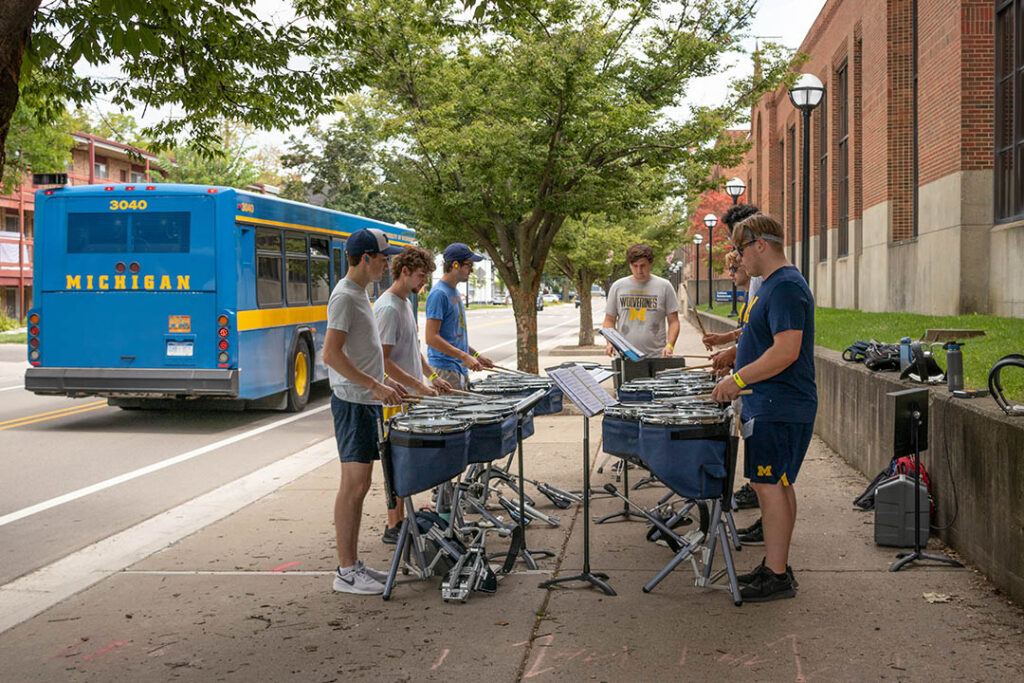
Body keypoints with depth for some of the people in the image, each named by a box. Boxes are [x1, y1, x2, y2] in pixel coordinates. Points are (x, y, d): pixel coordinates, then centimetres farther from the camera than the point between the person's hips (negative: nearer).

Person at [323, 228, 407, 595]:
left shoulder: (360, 293, 16)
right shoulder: (344, 296, -14)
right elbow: (331, 354, -22)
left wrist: (385, 380, 18)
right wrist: (375, 385, -21)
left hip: (367, 402, 10)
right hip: (353, 403, -10)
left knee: (358, 485, 12)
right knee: (354, 485, -7)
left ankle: (353, 563, 19)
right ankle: (346, 572, -1)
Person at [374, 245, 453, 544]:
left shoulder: (406, 303, 14)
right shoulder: (387, 309, -18)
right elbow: (382, 360, -22)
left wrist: (432, 376, 14)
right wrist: (419, 385, -21)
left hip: (411, 397, 9)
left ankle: (401, 520, 22)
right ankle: (393, 527, 4)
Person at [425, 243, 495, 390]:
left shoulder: (455, 292, 16)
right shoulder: (439, 294, -15)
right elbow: (431, 338, -21)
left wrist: (476, 355, 15)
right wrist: (464, 357, -21)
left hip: (461, 369, 10)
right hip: (444, 370, -10)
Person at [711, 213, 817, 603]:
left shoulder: (786, 287, -18)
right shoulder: (775, 285, 16)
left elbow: (786, 351, -26)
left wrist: (738, 380, -23)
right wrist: (735, 358, 23)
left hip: (778, 408, -11)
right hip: (773, 405, 11)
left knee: (769, 485, -7)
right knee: (777, 485, 14)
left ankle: (776, 577, -2)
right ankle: (775, 565, 22)